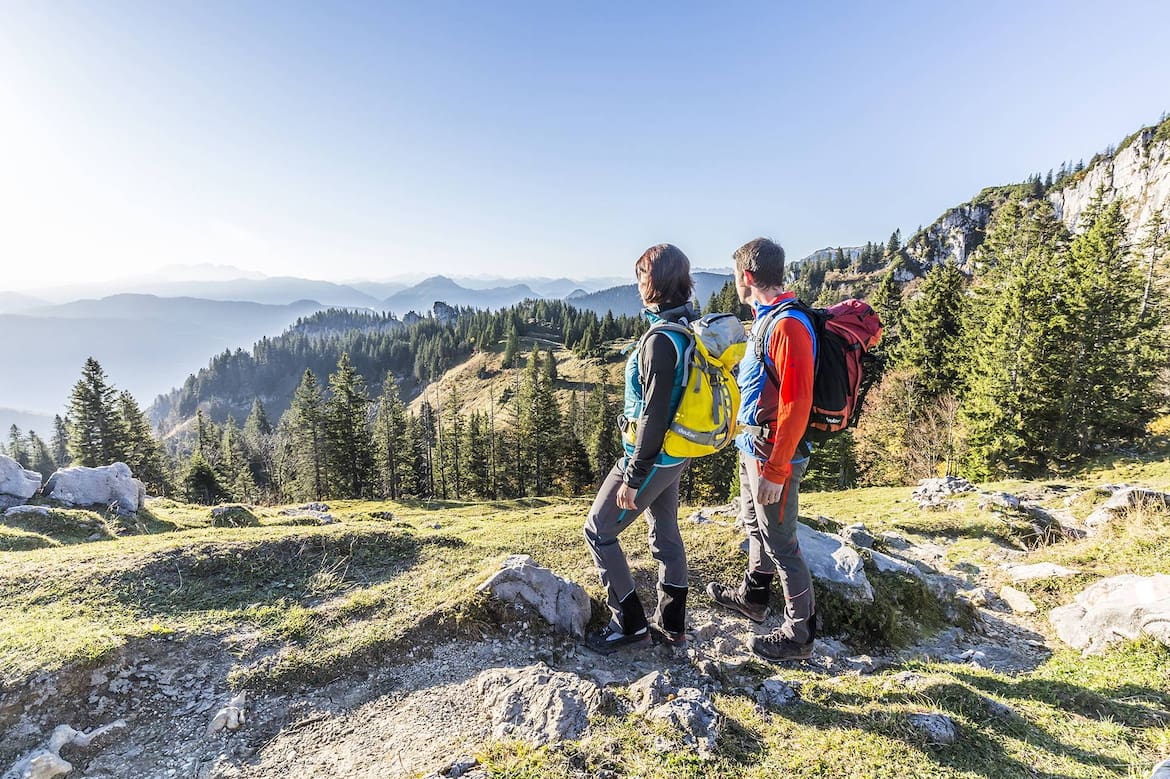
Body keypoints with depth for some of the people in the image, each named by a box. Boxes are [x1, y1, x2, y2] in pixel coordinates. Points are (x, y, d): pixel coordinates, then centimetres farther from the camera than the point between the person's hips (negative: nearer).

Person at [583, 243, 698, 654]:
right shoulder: (693, 326, 4)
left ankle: (631, 623, 16)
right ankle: (671, 625, 33)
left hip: (653, 457, -9)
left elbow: (654, 415, -25)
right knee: (665, 533, 19)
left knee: (598, 530, 6)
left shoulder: (661, 339, -25)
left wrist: (633, 478, -19)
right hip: (677, 454, 9)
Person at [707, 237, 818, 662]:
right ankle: (753, 596, 44)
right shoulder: (766, 319, 11)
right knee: (754, 525, 24)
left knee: (780, 542, 2)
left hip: (774, 454, -10)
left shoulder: (788, 325, -21)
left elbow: (796, 404, -25)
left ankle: (799, 634, 18)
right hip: (753, 446, 10)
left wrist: (775, 469, -24)